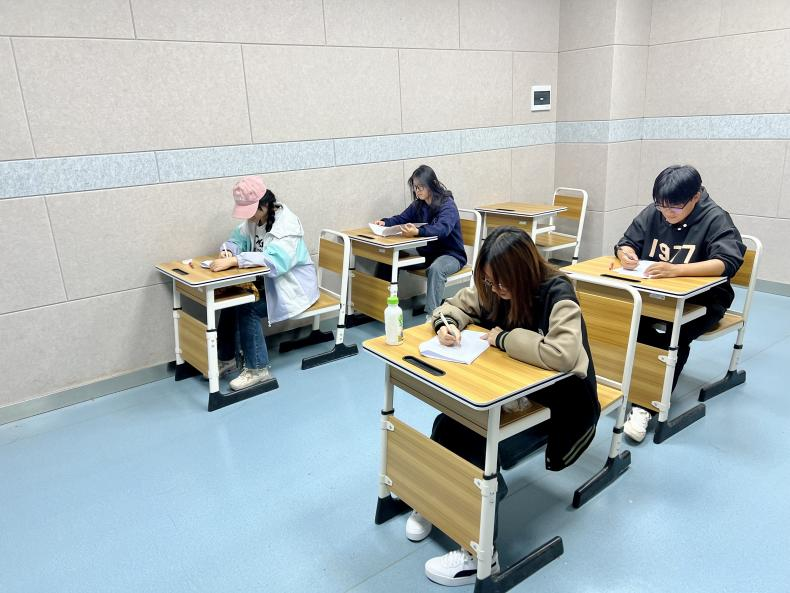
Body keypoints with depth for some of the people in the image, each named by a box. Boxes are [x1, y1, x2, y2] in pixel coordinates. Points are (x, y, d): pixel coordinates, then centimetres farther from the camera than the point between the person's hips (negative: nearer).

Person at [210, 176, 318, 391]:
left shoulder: (287, 224, -24)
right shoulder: (254, 219, 3)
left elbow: (274, 260, -38)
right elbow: (237, 239, 4)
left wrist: (233, 261, -44)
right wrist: (227, 251, -21)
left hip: (292, 285, -8)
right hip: (267, 281, 8)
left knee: (247, 309, -24)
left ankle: (257, 369, -12)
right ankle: (226, 359, 4)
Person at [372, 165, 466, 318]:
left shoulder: (447, 205, -17)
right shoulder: (418, 205, 5)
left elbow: (442, 229, -34)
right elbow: (401, 218, 11)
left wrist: (417, 232, -52)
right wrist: (385, 222, -12)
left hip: (450, 255, -7)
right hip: (426, 253, 7)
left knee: (435, 269, -40)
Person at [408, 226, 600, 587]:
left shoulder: (557, 293, -25)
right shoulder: (494, 288, -6)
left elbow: (563, 355, -41)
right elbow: (455, 305, 9)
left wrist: (502, 337, -28)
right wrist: (448, 324, -16)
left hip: (557, 400, -6)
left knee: (471, 439, -26)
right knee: (448, 425, -19)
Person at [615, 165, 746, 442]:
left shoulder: (715, 219, -14)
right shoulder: (653, 213, 0)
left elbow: (728, 262, -28)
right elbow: (626, 242, 7)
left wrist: (676, 269, -43)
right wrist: (626, 254, -20)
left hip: (702, 297, -4)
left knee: (673, 334, -32)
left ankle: (646, 404, -23)